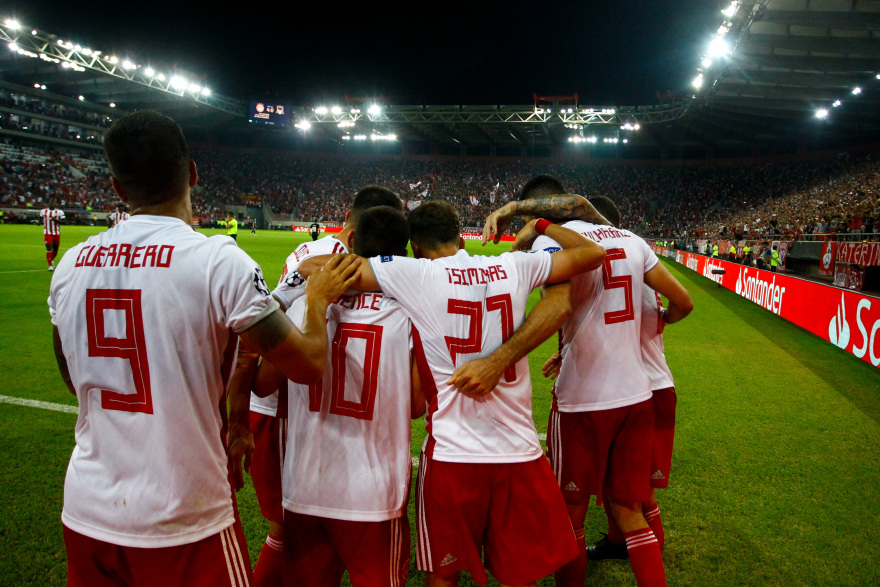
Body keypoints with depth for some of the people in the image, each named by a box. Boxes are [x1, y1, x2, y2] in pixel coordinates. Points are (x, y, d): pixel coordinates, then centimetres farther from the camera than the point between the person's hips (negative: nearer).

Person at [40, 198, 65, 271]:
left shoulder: (59, 212, -1)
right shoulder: (43, 211, 7)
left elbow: (63, 221, -4)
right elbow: (41, 219, 22)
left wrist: (56, 220, -19)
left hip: (56, 233, 0)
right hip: (47, 233, 0)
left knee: (55, 250, 11)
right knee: (49, 249, -11)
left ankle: (52, 260, 40)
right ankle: (50, 265, -8)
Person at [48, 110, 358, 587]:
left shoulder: (70, 265, -1)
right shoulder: (218, 260, -18)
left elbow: (76, 383, 14)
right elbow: (308, 365, -13)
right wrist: (319, 297, 3)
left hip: (86, 511, 5)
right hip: (180, 523, -5)